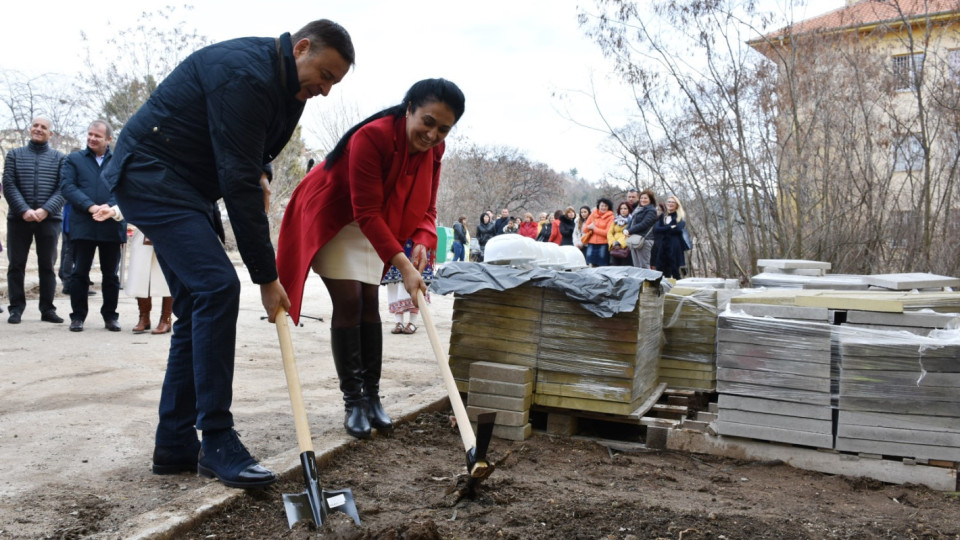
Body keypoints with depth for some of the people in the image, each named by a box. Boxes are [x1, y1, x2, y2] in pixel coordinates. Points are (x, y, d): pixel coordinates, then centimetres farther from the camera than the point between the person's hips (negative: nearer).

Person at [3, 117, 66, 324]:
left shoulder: (59, 158, 7)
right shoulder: (14, 155, 10)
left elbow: (63, 189, -1)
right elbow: (8, 185, 1)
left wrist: (45, 210, -15)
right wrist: (24, 210, -14)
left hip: (49, 218, -1)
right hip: (19, 217, 1)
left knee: (47, 265, 3)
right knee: (16, 264, 2)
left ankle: (47, 309, 7)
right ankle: (16, 308, 9)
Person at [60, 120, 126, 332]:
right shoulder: (74, 160, 10)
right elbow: (67, 187, -2)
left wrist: (109, 206, -17)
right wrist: (91, 207, -15)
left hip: (112, 226, 0)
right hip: (82, 225, 0)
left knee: (111, 274, 7)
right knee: (80, 272, 3)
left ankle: (110, 316, 15)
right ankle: (78, 316, 11)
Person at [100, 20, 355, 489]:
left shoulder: (285, 86, 7)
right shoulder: (245, 75, -24)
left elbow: (247, 170, 18)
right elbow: (239, 182, -27)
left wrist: (258, 175, -6)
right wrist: (266, 277, -25)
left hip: (186, 185, 10)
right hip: (150, 175, -10)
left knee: (198, 308, 5)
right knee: (217, 287, -20)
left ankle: (175, 445, 11)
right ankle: (217, 443, -14)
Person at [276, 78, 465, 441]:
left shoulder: (433, 151, -11)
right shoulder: (372, 137, -33)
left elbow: (425, 207, -6)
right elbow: (366, 213, -35)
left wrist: (422, 243, -28)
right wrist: (403, 266, -40)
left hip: (372, 226, 6)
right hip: (331, 219, -6)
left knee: (370, 303, 4)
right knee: (348, 302, -11)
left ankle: (372, 397, 9)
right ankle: (353, 401, -3)